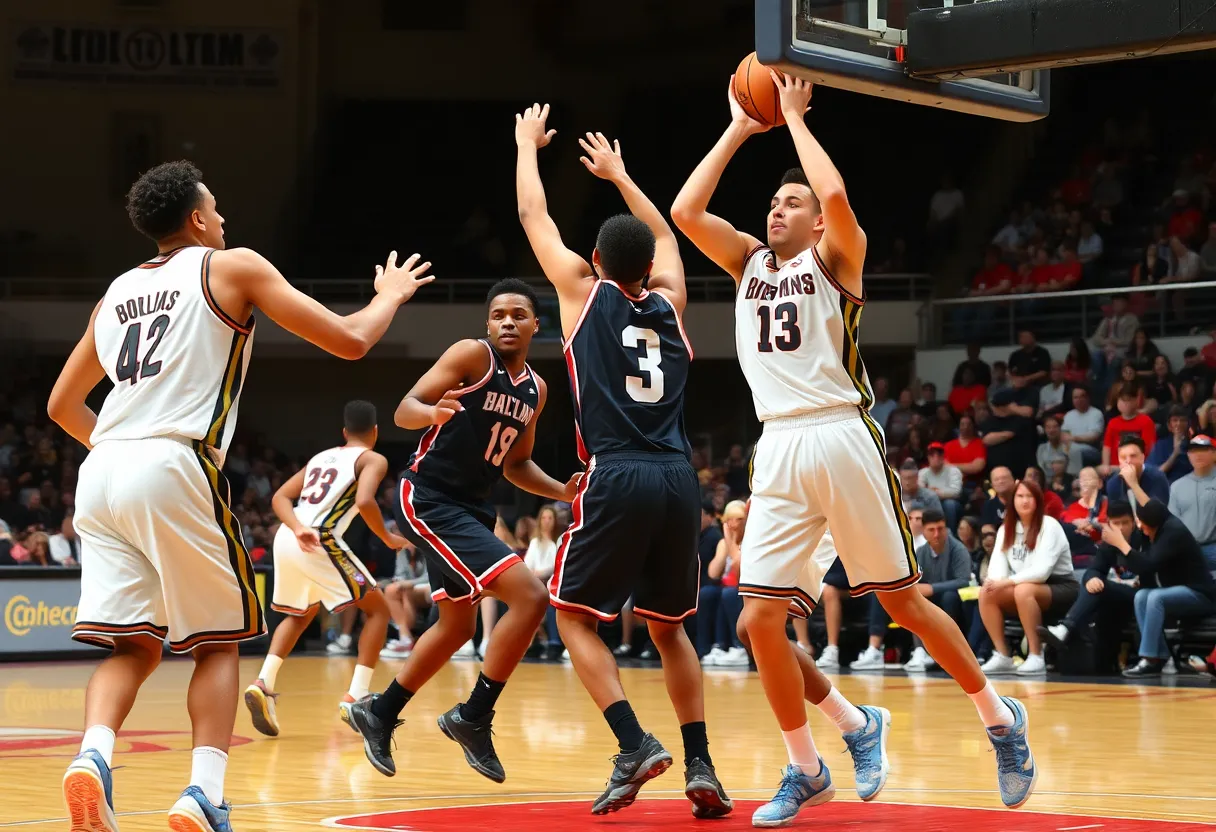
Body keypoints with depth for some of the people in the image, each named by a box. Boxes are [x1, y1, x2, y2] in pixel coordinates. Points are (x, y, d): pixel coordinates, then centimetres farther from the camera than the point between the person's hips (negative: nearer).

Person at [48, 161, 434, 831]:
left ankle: (92, 756, -17)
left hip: (101, 474, 5)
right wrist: (391, 294, 24)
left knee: (134, 645, 9)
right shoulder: (232, 267, 7)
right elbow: (349, 341, 5)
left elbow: (61, 406, 31)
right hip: (174, 471, -5)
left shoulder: (117, 292, 24)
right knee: (217, 642, 8)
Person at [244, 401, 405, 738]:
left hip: (286, 538, 7)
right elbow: (365, 501, -14)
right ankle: (355, 698, -3)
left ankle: (263, 684, 11)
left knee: (301, 614, 31)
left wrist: (299, 529, -2)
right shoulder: (372, 460, 7)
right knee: (378, 608, 9)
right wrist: (388, 539, 2)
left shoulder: (320, 457, 27)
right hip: (321, 541, -6)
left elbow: (280, 498, 14)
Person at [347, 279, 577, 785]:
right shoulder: (473, 355, -12)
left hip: (471, 509, 9)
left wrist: (563, 492, 5)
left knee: (457, 627, 22)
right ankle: (473, 718, -9)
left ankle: (379, 714, 39)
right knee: (529, 595, -20)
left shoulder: (536, 390, 10)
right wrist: (434, 413, -41)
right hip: (428, 500, -9)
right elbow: (404, 411, -18)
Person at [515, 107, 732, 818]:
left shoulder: (585, 293, 7)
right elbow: (663, 234, 38)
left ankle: (636, 745, -9)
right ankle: (701, 765, 7)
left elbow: (535, 215, 20)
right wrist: (618, 174, 50)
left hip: (618, 479, -4)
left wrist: (528, 144, 35)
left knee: (575, 616, 9)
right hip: (679, 480, 4)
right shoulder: (668, 303, 16)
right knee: (669, 625, 18)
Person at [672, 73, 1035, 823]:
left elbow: (836, 196, -17)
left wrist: (794, 116, -3)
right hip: (779, 452, 5)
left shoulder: (835, 256, 5)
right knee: (762, 619, -4)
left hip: (842, 438, -5)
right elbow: (685, 211, 8)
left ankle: (1001, 721, 20)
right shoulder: (750, 262, 19)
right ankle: (806, 770, 11)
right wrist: (740, 130, 13)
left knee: (904, 601, 2)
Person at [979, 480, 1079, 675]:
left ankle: (1036, 657, -30)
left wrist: (1008, 582, -31)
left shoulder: (1049, 526, -14)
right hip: (1027, 586, 6)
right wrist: (995, 581, -28)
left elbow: (1042, 571, -25)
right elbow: (998, 565, -5)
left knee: (1023, 591, -37)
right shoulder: (1006, 529, 5)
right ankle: (1003, 656, -15)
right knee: (987, 593, -18)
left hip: (1061, 588, -6)